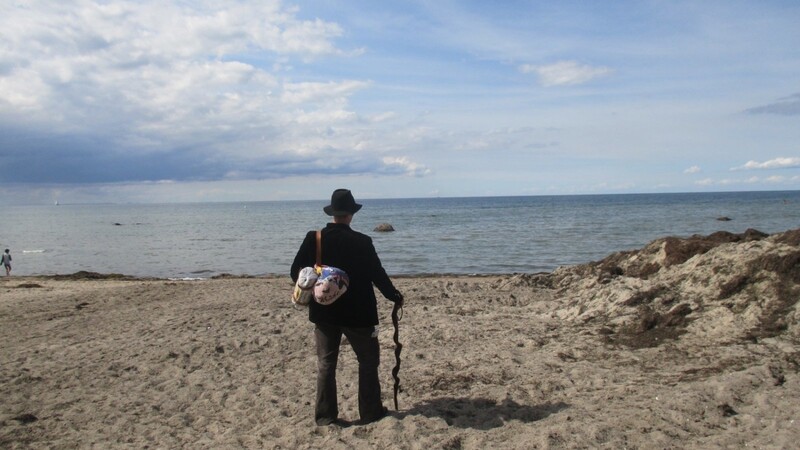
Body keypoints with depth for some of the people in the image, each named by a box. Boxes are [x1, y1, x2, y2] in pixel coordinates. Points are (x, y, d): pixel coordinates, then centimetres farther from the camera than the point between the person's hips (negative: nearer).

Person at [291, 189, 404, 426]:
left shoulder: (313, 238, -5)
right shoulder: (362, 242, -14)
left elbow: (296, 271, -2)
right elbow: (377, 274, -9)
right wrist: (395, 296, 7)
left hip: (323, 312, 3)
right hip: (357, 313, -3)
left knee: (326, 363, 13)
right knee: (368, 360, 13)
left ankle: (325, 415, 15)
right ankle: (370, 411, 17)